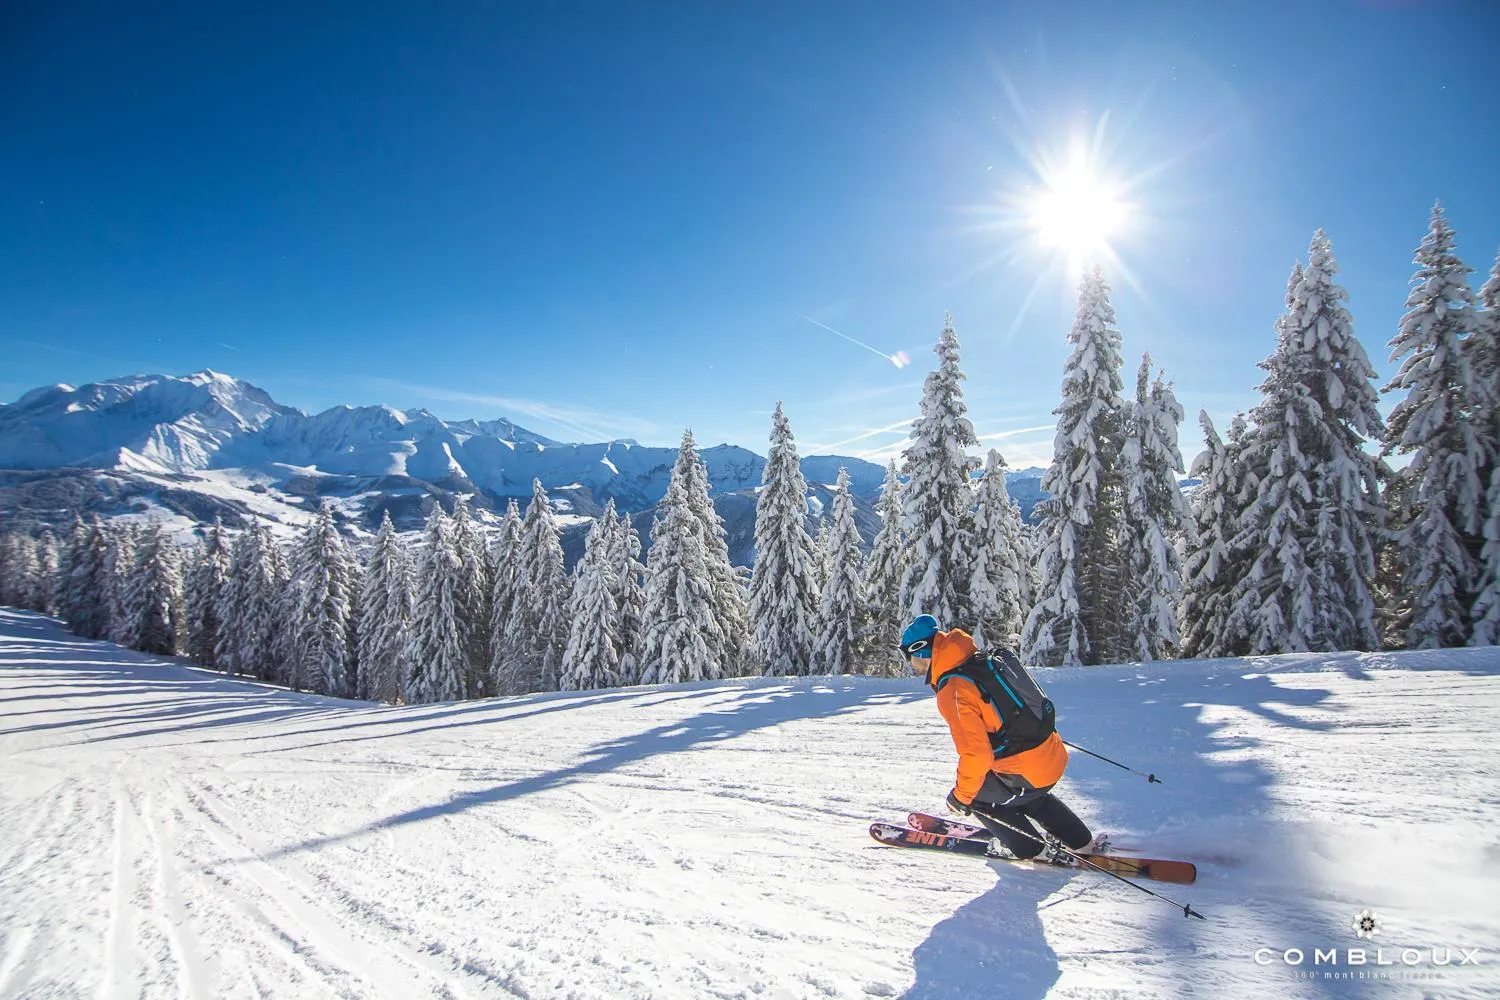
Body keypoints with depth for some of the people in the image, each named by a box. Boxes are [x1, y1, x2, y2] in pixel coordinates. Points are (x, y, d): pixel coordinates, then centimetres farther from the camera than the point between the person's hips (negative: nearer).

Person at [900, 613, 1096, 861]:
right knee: (1028, 794, 36)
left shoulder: (952, 691, -22)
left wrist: (961, 796, -11)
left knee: (976, 795, 18)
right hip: (1055, 756, 8)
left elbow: (977, 754, -26)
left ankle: (1033, 850, 28)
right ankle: (1081, 842, 43)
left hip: (1028, 773, -8)